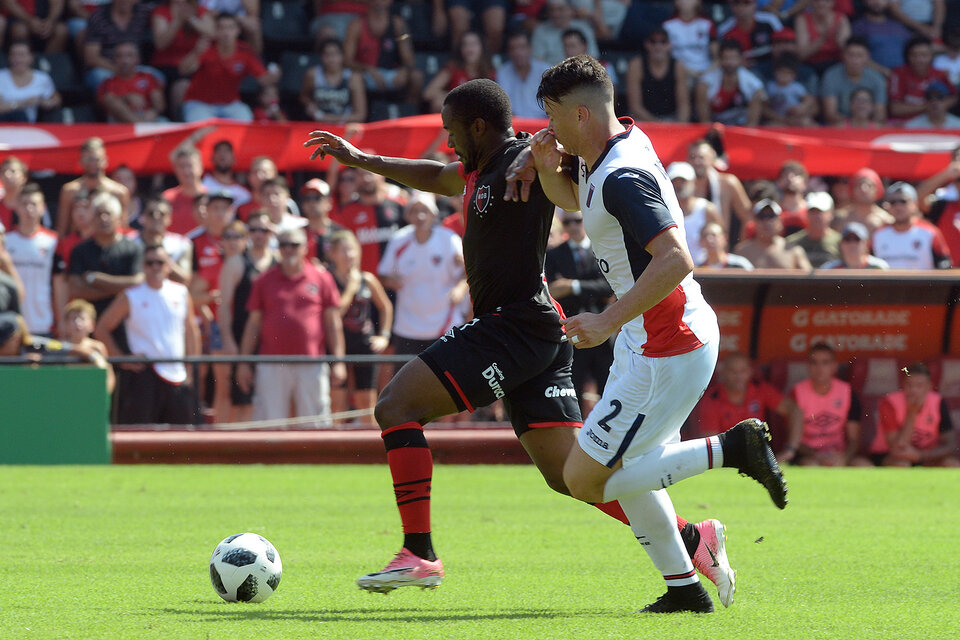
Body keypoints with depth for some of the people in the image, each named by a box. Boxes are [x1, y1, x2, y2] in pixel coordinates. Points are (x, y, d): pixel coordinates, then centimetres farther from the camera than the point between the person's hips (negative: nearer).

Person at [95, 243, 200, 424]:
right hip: (143, 374, -4)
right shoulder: (130, 297, 0)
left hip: (177, 375, 4)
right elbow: (101, 329, 4)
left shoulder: (181, 294, 10)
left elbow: (191, 332, 17)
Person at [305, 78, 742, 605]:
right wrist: (360, 159, 42)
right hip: (536, 338, 10)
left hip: (513, 325, -10)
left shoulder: (522, 162, -9)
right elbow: (435, 178, 38)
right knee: (566, 472, 6)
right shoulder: (482, 170, 19)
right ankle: (691, 538, 3)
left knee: (396, 405, -9)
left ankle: (419, 555, -13)